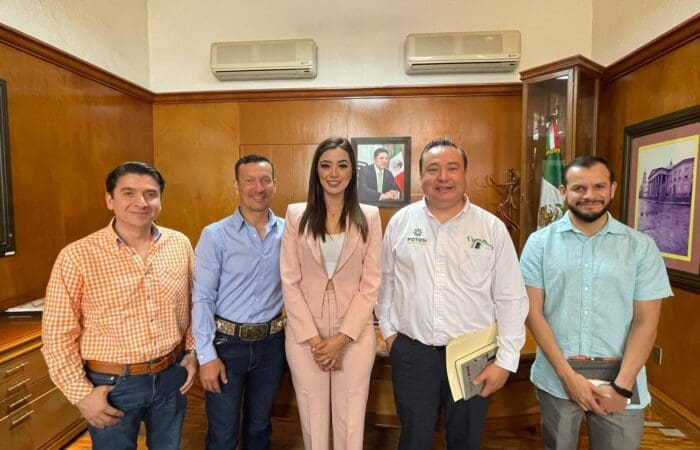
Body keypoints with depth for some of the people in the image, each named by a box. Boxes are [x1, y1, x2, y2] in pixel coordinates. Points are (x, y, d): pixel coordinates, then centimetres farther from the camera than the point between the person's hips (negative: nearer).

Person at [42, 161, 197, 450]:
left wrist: (193, 351, 3)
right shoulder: (76, 257, -15)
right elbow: (58, 335, -9)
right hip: (112, 383, -3)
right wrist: (81, 393, -10)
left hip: (171, 376, 4)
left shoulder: (180, 245, -4)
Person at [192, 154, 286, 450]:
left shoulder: (288, 232, -3)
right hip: (227, 343, -2)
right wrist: (206, 355, -12)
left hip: (271, 343, 3)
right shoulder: (215, 235, -11)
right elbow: (201, 298, -11)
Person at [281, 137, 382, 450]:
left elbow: (371, 283, -3)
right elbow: (289, 281, -3)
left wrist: (342, 337, -10)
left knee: (350, 420, 12)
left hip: (354, 333, 0)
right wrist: (312, 337, -8)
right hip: (304, 334, 1)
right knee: (312, 417, 14)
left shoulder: (369, 217, 0)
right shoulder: (296, 215, 0)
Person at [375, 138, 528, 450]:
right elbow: (385, 281, 7)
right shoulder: (400, 222, -1)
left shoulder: (492, 228, -5)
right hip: (412, 352, 1)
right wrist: (388, 330, 5)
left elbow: (511, 299, -2)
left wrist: (505, 361, -5)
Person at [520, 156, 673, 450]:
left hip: (620, 383, 0)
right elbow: (533, 311, -6)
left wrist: (621, 385, -11)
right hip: (556, 380, 0)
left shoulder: (641, 246, -2)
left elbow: (645, 322, -3)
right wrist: (566, 374, -11)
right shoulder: (540, 242, -4)